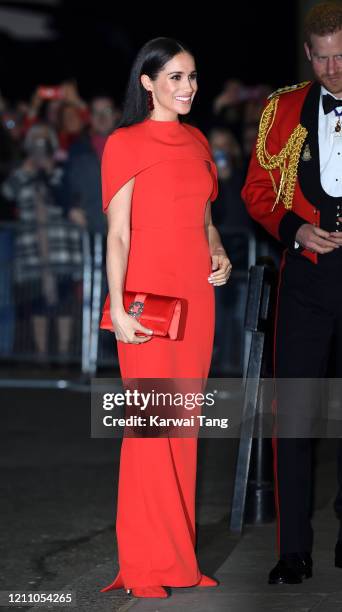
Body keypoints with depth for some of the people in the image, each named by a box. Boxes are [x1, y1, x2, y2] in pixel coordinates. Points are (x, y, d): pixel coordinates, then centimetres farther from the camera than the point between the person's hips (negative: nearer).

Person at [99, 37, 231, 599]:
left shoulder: (196, 142, 14)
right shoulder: (125, 143, -4)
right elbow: (117, 233, -8)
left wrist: (220, 256, 4)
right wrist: (118, 308, -16)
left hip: (197, 298, 6)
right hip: (148, 300, -6)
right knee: (150, 425, -7)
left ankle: (180, 555, 13)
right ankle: (146, 565, 0)